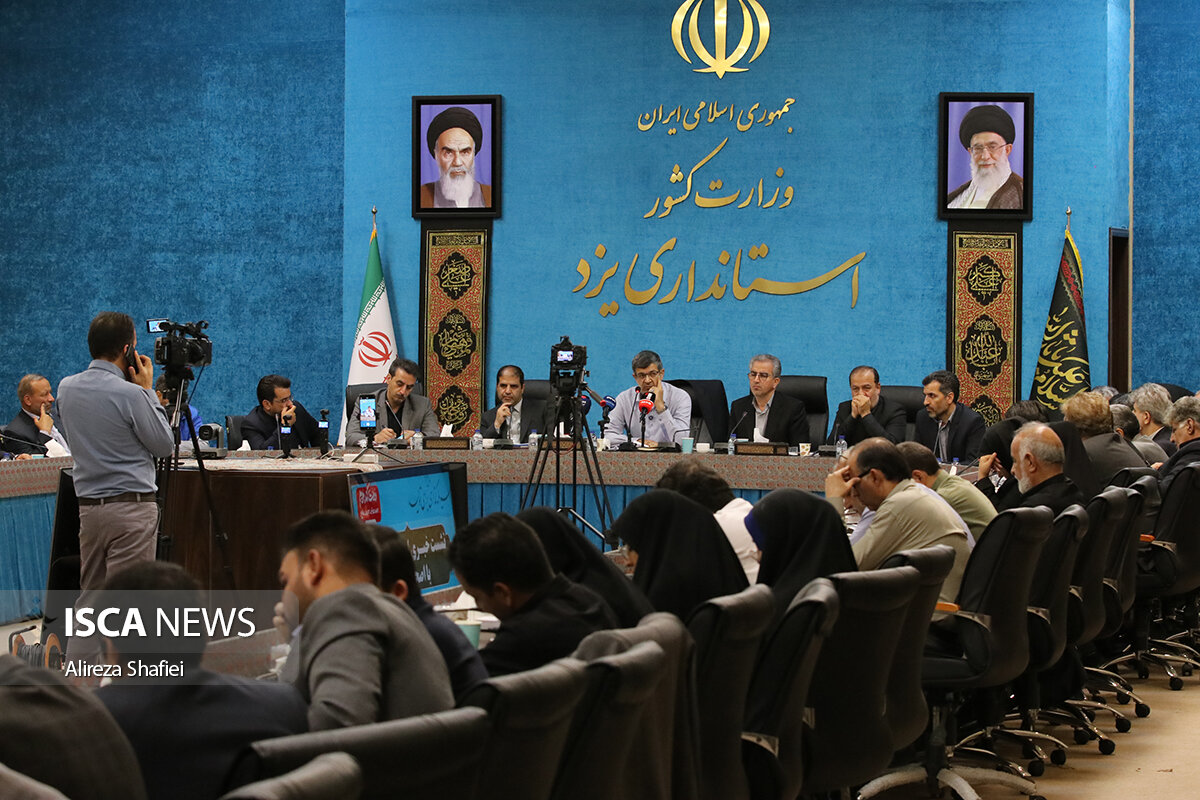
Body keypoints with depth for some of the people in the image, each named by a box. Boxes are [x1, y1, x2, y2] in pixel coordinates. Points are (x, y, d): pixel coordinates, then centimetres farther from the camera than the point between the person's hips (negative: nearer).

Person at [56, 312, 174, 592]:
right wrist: (147, 390, 0)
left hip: (88, 505, 7)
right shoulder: (130, 394, -16)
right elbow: (164, 445, -6)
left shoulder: (66, 388, 5)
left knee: (90, 593, 13)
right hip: (132, 506, -7)